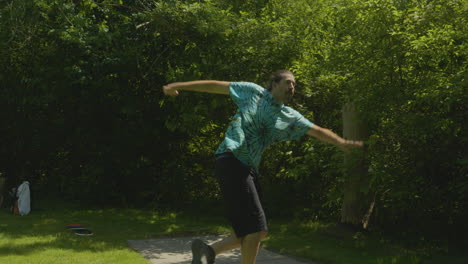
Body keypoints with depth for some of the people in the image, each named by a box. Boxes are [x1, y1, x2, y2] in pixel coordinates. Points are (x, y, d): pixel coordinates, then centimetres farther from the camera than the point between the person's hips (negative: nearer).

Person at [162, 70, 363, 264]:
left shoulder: (291, 118, 17)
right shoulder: (254, 92, 6)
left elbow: (317, 131, 9)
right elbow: (216, 86, 9)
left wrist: (341, 142, -8)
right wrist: (179, 86, 8)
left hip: (250, 169, 7)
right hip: (231, 161, -7)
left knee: (258, 231, 3)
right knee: (256, 227, -13)